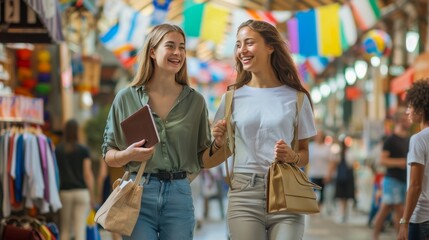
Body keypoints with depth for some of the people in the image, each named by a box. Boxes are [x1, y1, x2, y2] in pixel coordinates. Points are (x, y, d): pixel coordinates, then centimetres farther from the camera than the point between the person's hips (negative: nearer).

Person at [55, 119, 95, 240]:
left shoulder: (57, 150, 2)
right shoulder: (83, 150, -2)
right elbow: (88, 174, -3)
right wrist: (92, 196, 3)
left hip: (64, 192, 2)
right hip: (81, 192, -2)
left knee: (64, 230, 10)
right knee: (80, 230, -4)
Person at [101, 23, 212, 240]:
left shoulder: (195, 101, 7)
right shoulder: (127, 98, 3)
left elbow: (204, 158, 11)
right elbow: (108, 155, 6)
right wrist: (127, 155, -14)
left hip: (179, 195, 1)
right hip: (139, 194, -1)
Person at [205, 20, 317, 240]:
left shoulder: (296, 98, 5)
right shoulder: (233, 97, 8)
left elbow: (305, 154, 10)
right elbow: (216, 156, 12)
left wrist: (292, 157, -11)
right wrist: (219, 142, -9)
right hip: (244, 194, 1)